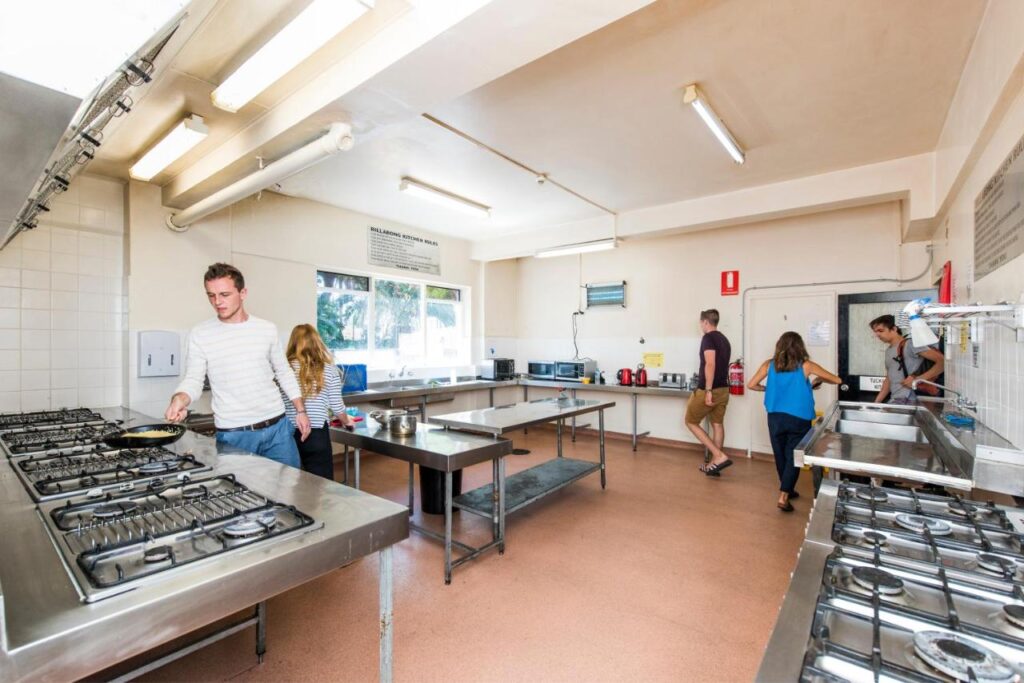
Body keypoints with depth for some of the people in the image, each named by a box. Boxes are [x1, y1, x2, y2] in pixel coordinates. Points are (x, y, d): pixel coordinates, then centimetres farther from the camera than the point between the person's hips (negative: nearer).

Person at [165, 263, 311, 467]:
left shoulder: (267, 329, 3)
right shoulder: (199, 335, -3)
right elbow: (193, 379, -2)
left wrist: (300, 410, 9)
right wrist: (180, 398, -25)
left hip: (277, 427, 2)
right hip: (233, 434, -2)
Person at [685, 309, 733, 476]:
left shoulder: (708, 338, -13)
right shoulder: (724, 340, 14)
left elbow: (710, 364, -24)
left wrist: (708, 390, -26)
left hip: (708, 389, -8)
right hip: (723, 389, 9)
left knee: (690, 421, 5)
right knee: (717, 425, 12)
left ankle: (719, 456, -2)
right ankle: (714, 463, 18)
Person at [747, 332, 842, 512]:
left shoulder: (769, 365, 2)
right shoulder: (806, 366, -3)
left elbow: (751, 385, 2)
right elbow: (837, 380, 4)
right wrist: (817, 380, 21)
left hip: (775, 418, 2)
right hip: (799, 419, -2)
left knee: (780, 456, 16)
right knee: (793, 457, 4)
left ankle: (788, 490, 34)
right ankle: (783, 496, -3)